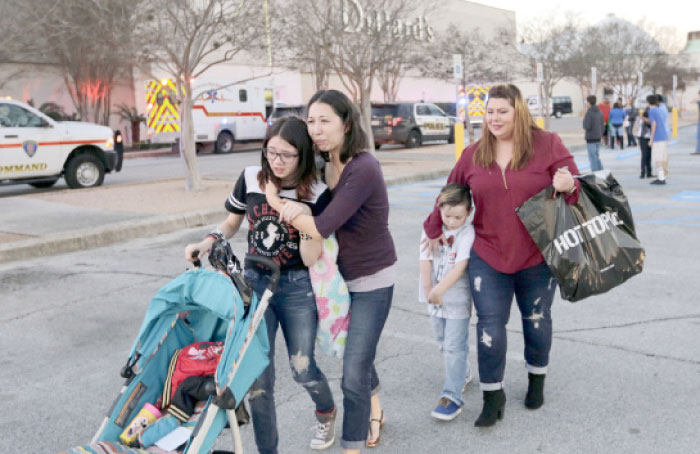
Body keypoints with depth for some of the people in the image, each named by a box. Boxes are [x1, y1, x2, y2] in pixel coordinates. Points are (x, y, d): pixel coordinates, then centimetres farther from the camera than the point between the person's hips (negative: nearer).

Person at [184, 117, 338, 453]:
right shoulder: (250, 179, -5)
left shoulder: (317, 194, -12)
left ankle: (327, 412, 41)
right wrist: (208, 242, -8)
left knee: (302, 368, 5)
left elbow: (312, 259, -13)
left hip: (297, 288, -2)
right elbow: (232, 224, 11)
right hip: (254, 282, 2)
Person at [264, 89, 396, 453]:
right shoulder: (326, 165, 0)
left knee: (354, 372, -6)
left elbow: (321, 228, -29)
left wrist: (277, 203, -15)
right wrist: (294, 207, -19)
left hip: (372, 280, -8)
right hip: (341, 276, 8)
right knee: (358, 353, 25)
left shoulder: (363, 169, -26)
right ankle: (374, 410, 50)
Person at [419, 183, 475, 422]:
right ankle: (463, 374, 42)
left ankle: (452, 396, 0)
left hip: (457, 299, -5)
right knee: (444, 344, 20)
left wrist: (439, 290, -25)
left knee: (454, 347, -5)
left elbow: (459, 267, -21)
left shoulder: (468, 233, -13)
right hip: (434, 300, 6)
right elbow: (425, 264, -4)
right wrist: (429, 292, -11)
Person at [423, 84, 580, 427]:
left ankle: (537, 379, 41)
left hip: (537, 256, -1)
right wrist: (434, 228, 22)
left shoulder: (547, 145, -4)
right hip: (487, 257, 1)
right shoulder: (473, 155, 3)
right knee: (490, 326, -2)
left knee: (536, 320, 16)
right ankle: (493, 395, 16)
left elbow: (575, 186, -3)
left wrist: (569, 186, -27)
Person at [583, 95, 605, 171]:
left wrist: (584, 120, 1)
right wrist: (600, 135, 20)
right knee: (597, 157, 16)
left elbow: (587, 127, -18)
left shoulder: (589, 112, -14)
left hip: (590, 138, -7)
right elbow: (602, 126, 12)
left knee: (592, 157, -2)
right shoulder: (600, 112, 8)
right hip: (598, 138, 7)